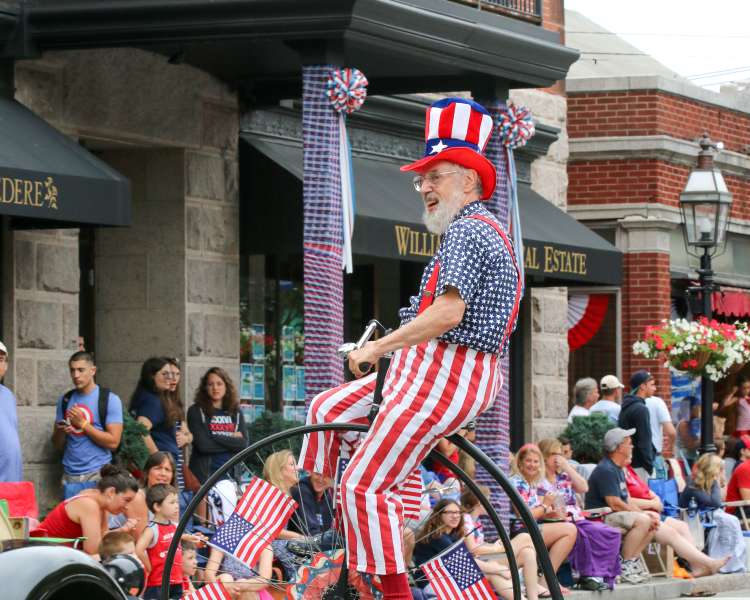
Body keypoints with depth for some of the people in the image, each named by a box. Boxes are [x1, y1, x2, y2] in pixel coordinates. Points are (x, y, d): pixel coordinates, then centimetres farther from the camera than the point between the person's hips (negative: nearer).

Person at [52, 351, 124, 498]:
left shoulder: (109, 399, -2)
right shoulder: (65, 400, 12)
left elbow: (113, 442, -9)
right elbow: (58, 445, 16)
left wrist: (82, 424, -11)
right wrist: (61, 431, -6)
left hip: (98, 474, -4)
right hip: (70, 475, 4)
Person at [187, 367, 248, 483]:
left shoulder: (236, 413, 13)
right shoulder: (196, 411, 2)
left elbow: (244, 444, 1)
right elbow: (203, 445, -9)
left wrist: (215, 439, -7)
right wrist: (232, 441, -3)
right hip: (204, 475, -3)